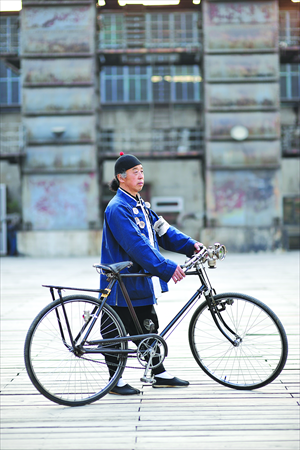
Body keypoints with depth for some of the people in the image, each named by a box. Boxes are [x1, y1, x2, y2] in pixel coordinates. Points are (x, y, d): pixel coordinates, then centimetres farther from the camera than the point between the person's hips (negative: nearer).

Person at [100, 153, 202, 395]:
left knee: (148, 327, 15)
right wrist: (167, 267, -31)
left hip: (141, 280, 9)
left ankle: (160, 374, 25)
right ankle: (116, 380, 15)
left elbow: (162, 230, 9)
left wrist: (191, 245, -5)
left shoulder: (140, 206, 13)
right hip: (122, 283, -9)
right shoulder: (118, 208, -18)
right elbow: (137, 245, -27)